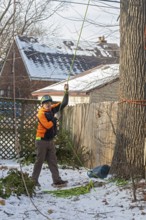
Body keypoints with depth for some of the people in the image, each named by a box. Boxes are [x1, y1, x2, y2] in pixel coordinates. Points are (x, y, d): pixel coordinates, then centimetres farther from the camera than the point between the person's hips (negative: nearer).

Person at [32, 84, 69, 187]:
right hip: (42, 141, -7)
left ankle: (57, 181, 7)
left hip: (50, 141, 7)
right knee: (39, 161, 0)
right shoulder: (41, 113, -16)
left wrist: (66, 92, -1)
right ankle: (34, 180, 11)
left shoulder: (52, 109, 5)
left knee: (53, 161, 6)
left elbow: (63, 103, 10)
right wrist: (54, 120, -9)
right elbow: (48, 125, -28)